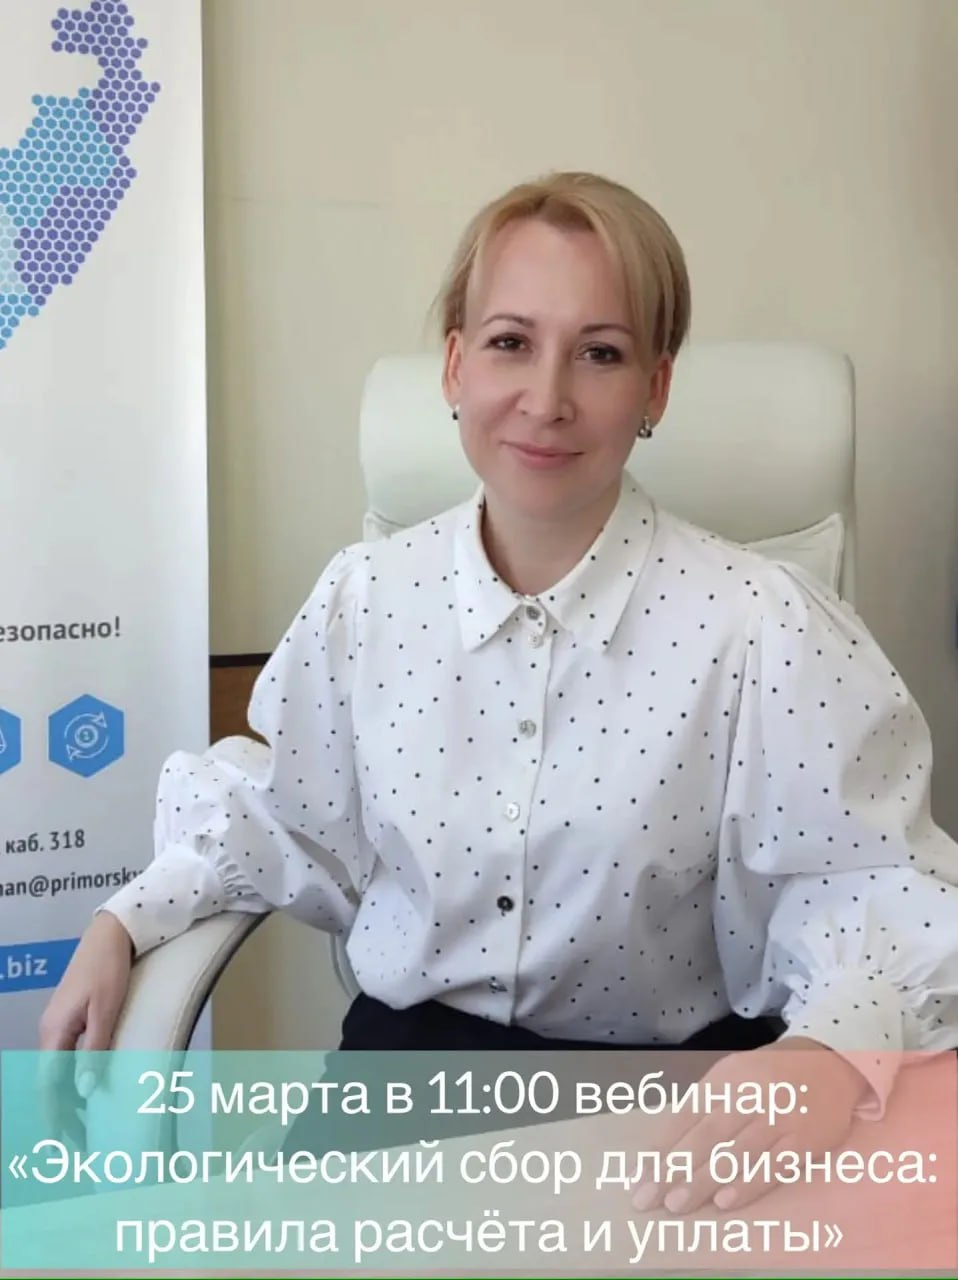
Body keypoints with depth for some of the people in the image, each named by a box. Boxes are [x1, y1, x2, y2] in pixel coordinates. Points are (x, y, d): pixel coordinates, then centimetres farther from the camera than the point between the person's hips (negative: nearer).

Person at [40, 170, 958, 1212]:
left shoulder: (760, 628, -17)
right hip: (406, 1055, 3)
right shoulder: (366, 596, -4)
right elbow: (292, 822, 11)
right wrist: (124, 924, 2)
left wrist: (826, 1056, -32)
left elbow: (873, 898, -13)